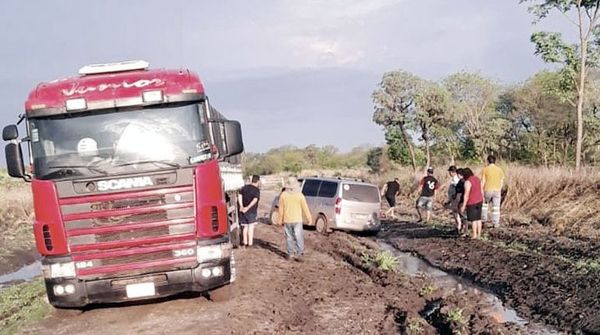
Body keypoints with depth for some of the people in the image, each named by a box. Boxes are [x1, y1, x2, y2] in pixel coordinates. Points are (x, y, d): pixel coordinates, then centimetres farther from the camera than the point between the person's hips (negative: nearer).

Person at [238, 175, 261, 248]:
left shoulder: (244, 188, 7)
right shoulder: (257, 190, -9)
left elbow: (239, 196, -4)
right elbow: (255, 200, -22)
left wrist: (241, 206, -11)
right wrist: (247, 208, -23)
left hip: (243, 211, 5)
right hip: (251, 211, -5)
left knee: (245, 227, 14)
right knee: (251, 227, 1)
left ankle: (245, 243, 18)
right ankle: (250, 243, -1)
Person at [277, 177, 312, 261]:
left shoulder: (283, 195, -4)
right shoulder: (299, 195, -10)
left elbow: (281, 209, 1)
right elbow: (305, 208, -5)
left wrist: (280, 220, 11)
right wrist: (309, 218, 6)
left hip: (287, 220, 2)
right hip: (297, 220, -2)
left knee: (289, 237, 12)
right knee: (299, 237, -1)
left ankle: (290, 254, 15)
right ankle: (299, 254, -8)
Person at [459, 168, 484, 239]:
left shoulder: (467, 182, -19)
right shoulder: (477, 179, 5)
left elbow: (466, 195, -20)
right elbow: (481, 191, 10)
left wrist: (463, 206, -16)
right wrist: (482, 200, 20)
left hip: (471, 202, -8)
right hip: (479, 201, 8)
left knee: (473, 220, 0)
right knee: (478, 218, 12)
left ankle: (474, 235, 4)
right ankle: (479, 234, 16)